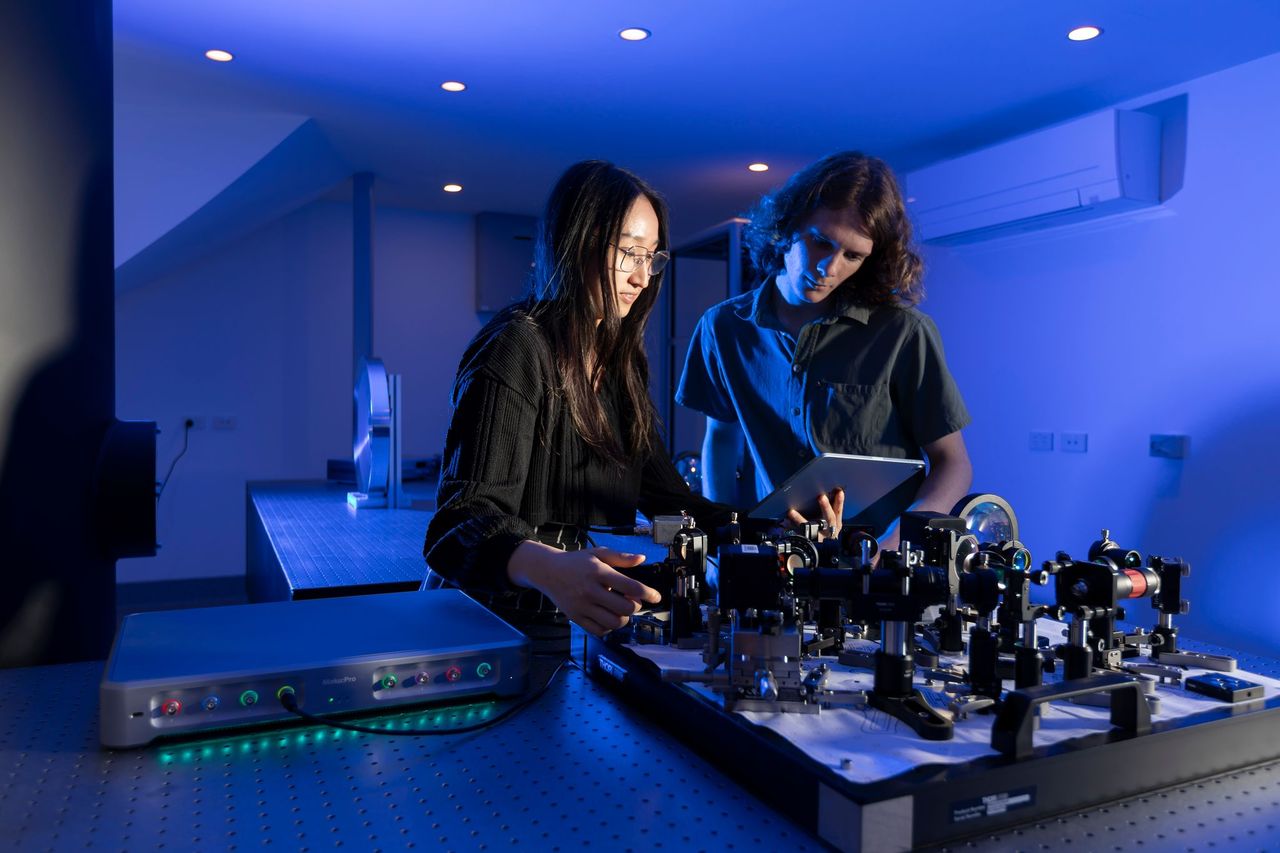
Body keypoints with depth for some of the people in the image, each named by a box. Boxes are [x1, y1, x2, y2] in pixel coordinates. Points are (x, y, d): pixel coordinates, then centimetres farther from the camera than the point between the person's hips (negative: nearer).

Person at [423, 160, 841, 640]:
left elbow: (663, 493, 12)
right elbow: (464, 520, -24)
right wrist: (546, 569, -45)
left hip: (588, 623, 8)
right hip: (496, 631, -7)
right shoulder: (516, 349, -14)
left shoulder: (620, 360, 12)